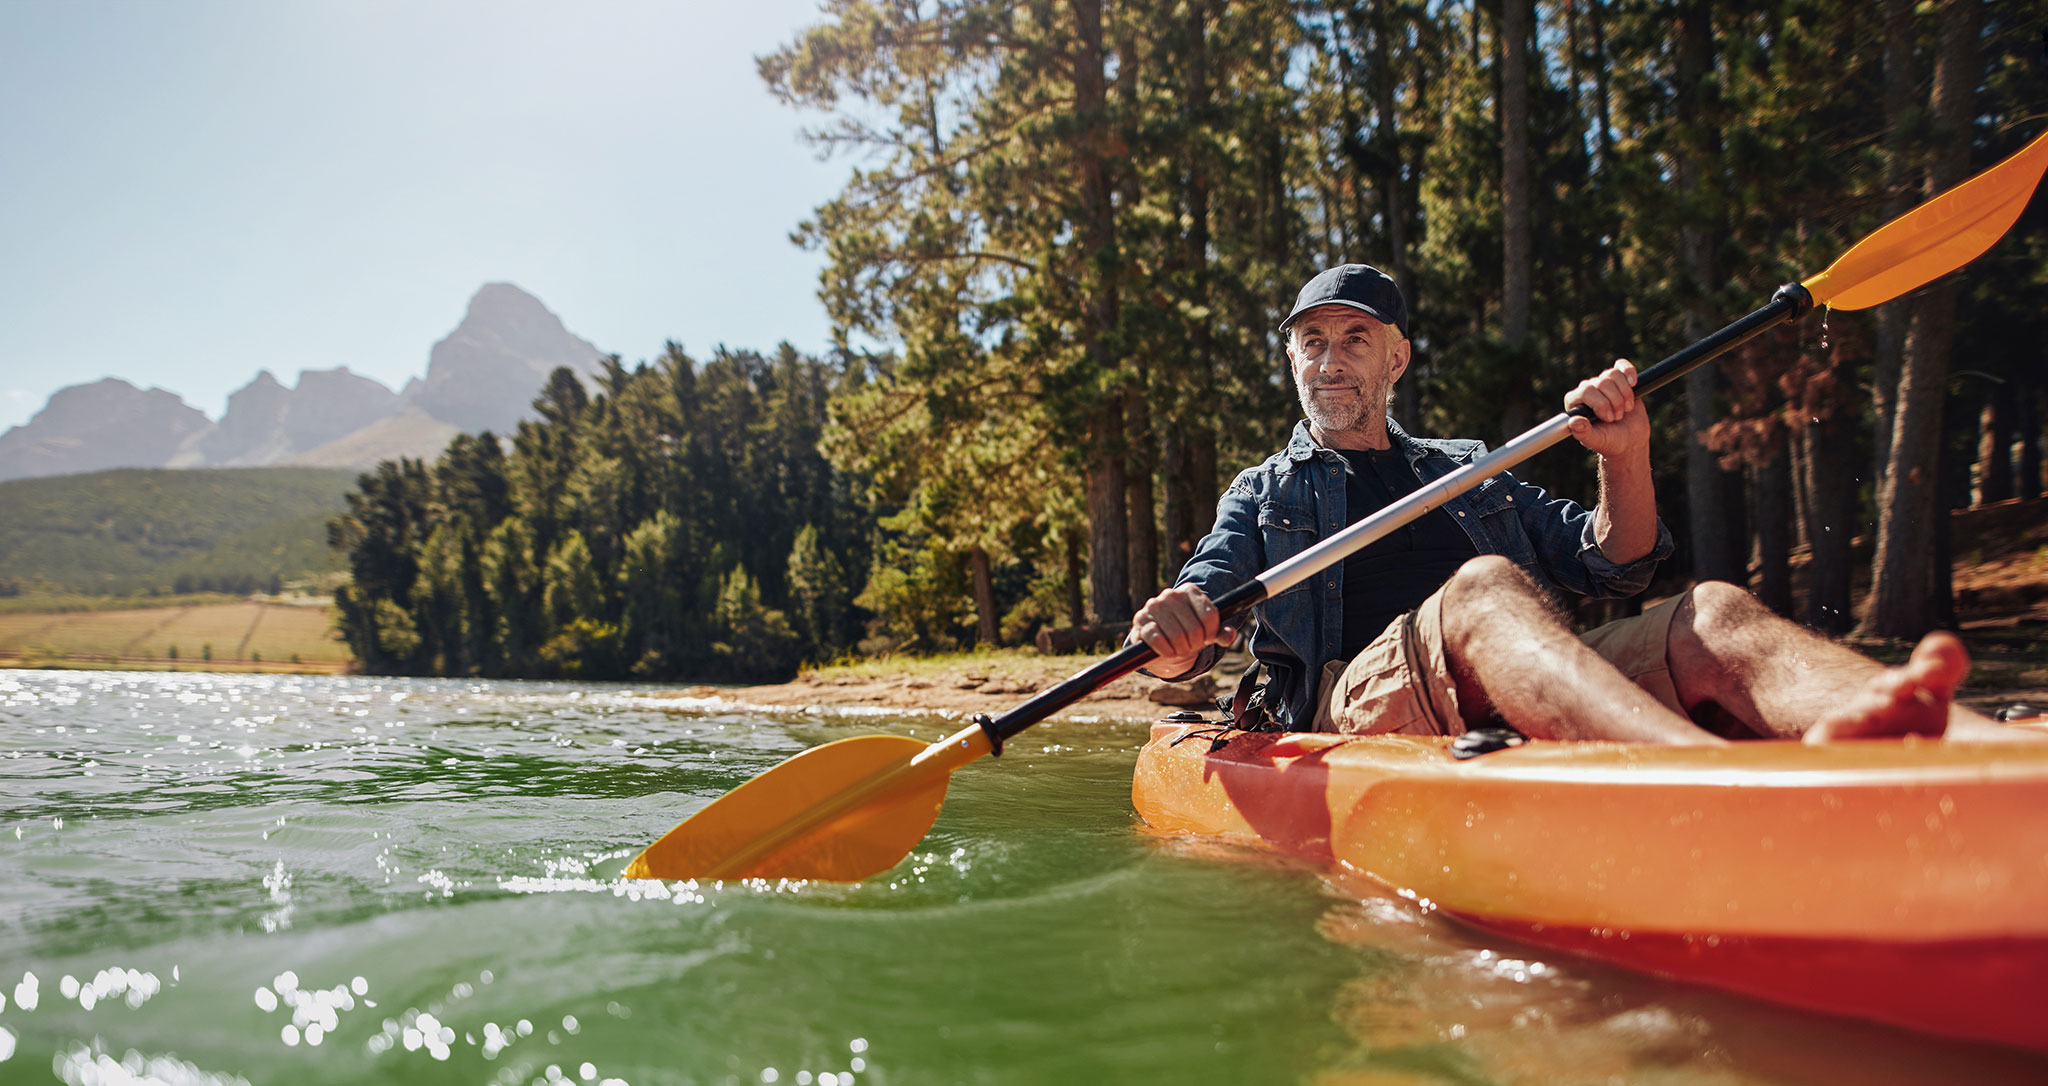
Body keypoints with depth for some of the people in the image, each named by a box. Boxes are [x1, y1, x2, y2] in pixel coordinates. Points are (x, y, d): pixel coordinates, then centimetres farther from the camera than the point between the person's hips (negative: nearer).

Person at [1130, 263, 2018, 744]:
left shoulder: (1472, 472, 32)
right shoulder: (1265, 492, 25)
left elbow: (1613, 571, 23)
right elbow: (1193, 627, 10)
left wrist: (1625, 463, 3)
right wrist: (1171, 640, -17)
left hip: (1539, 693, 4)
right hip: (1357, 699, -3)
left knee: (1712, 615, -24)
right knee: (1484, 587, -35)